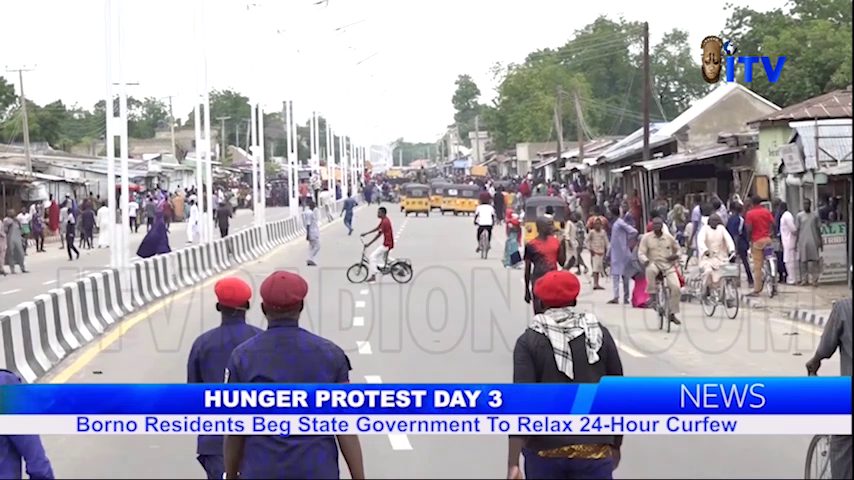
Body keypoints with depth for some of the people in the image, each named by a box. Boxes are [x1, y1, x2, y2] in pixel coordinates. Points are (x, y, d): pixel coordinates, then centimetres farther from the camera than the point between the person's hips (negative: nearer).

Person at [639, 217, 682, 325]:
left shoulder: (669, 238, 6)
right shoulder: (646, 237, 1)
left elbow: (677, 250, 19)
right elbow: (641, 253, -4)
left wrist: (675, 256, -4)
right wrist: (646, 261, -26)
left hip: (668, 266, 2)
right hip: (654, 263, -2)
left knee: (676, 287, -17)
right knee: (650, 270, -41)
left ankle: (672, 314, 0)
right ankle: (652, 295, -25)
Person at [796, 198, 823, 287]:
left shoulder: (815, 216, 6)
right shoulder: (800, 215, 5)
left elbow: (818, 229, 10)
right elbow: (797, 229, 6)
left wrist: (820, 241, 7)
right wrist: (797, 242, 2)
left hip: (813, 241, 0)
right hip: (803, 241, 0)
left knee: (814, 261, -3)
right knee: (803, 260, 1)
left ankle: (815, 279, 0)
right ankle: (804, 279, 6)